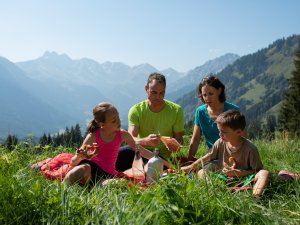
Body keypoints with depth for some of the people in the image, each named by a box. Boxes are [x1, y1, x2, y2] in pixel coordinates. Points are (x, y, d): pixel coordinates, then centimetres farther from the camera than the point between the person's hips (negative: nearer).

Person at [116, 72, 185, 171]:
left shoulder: (176, 110, -6)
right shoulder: (136, 110, -7)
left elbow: (178, 139, 1)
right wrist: (145, 141, -42)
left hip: (161, 156, -1)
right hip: (139, 150, 1)